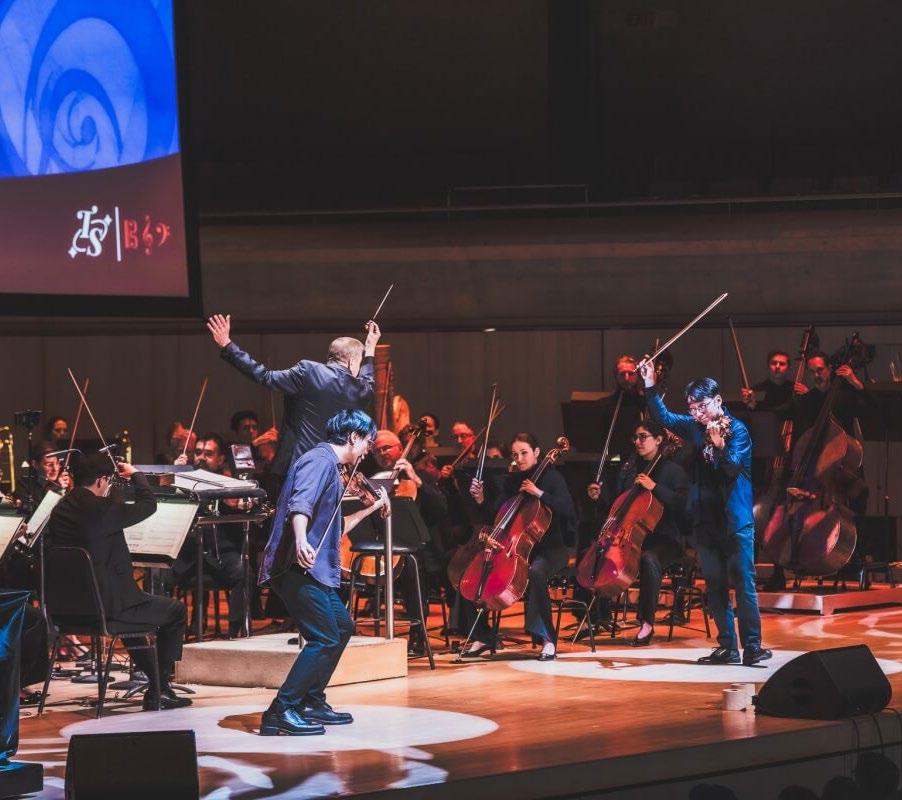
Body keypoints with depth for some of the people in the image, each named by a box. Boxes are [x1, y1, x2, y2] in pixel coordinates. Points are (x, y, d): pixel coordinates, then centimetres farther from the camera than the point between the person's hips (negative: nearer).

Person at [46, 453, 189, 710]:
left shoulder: (60, 510, 3)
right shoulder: (102, 509, -20)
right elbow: (148, 504, -7)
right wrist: (135, 474, 10)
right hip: (107, 605, -8)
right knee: (175, 611, 10)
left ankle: (156, 682, 38)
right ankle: (159, 690, 10)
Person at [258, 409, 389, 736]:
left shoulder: (329, 464, 22)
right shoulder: (321, 460, -9)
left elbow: (334, 528, 29)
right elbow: (300, 504, -29)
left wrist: (371, 508, 34)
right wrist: (301, 540, -46)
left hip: (313, 569, 11)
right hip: (299, 565, -11)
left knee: (342, 626, 21)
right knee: (325, 639, -14)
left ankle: (311, 702, 25)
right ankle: (281, 712, -15)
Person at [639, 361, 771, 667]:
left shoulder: (737, 430, -8)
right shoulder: (695, 427, 9)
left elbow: (733, 468, -19)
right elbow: (663, 417, 15)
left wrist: (720, 446, -37)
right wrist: (650, 385, 4)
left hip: (736, 521, -6)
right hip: (705, 520, 6)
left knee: (743, 583, -8)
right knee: (715, 585, 7)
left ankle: (752, 646, -8)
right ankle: (727, 647, 11)